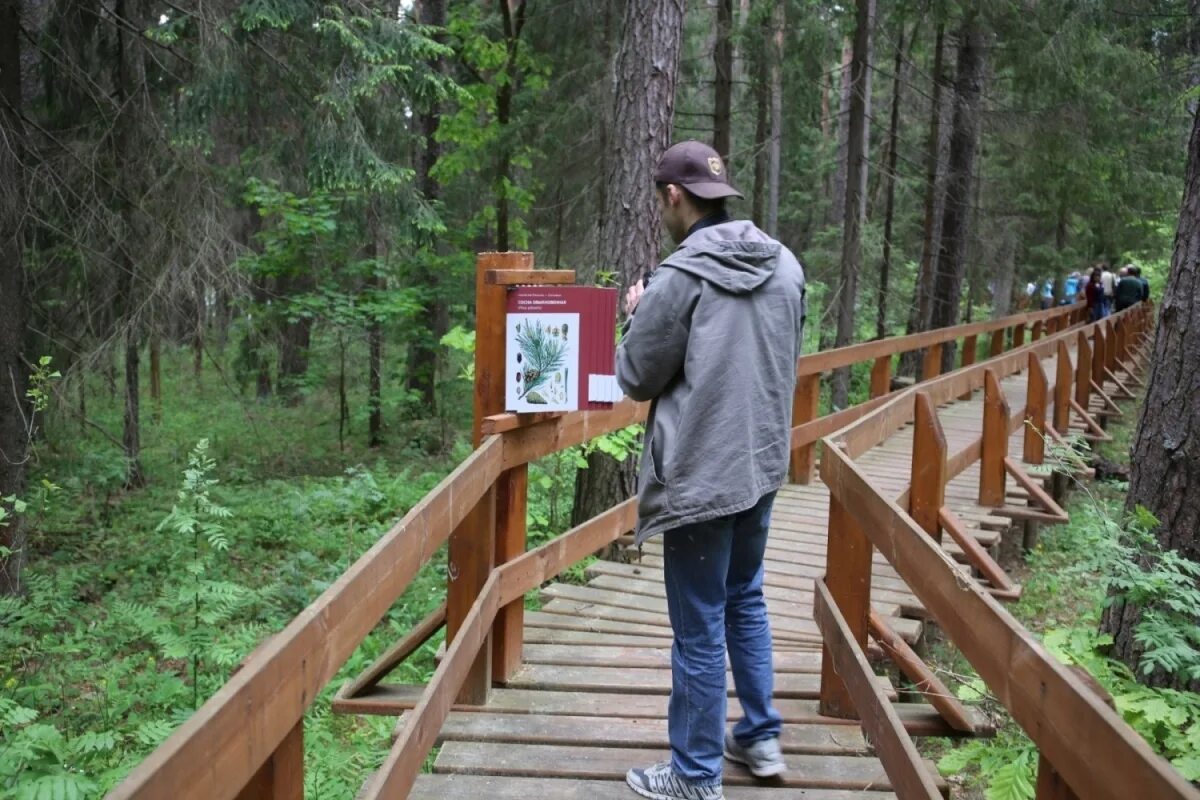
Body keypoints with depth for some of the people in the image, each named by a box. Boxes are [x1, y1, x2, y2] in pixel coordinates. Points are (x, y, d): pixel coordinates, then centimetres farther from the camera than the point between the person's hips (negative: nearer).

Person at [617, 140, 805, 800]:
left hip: (700, 477, -7)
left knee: (699, 628, 5)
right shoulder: (785, 265, 3)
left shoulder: (681, 276, -18)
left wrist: (639, 316, 8)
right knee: (745, 600, 24)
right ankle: (761, 737, 36)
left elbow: (636, 378, -10)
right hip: (763, 465, 7)